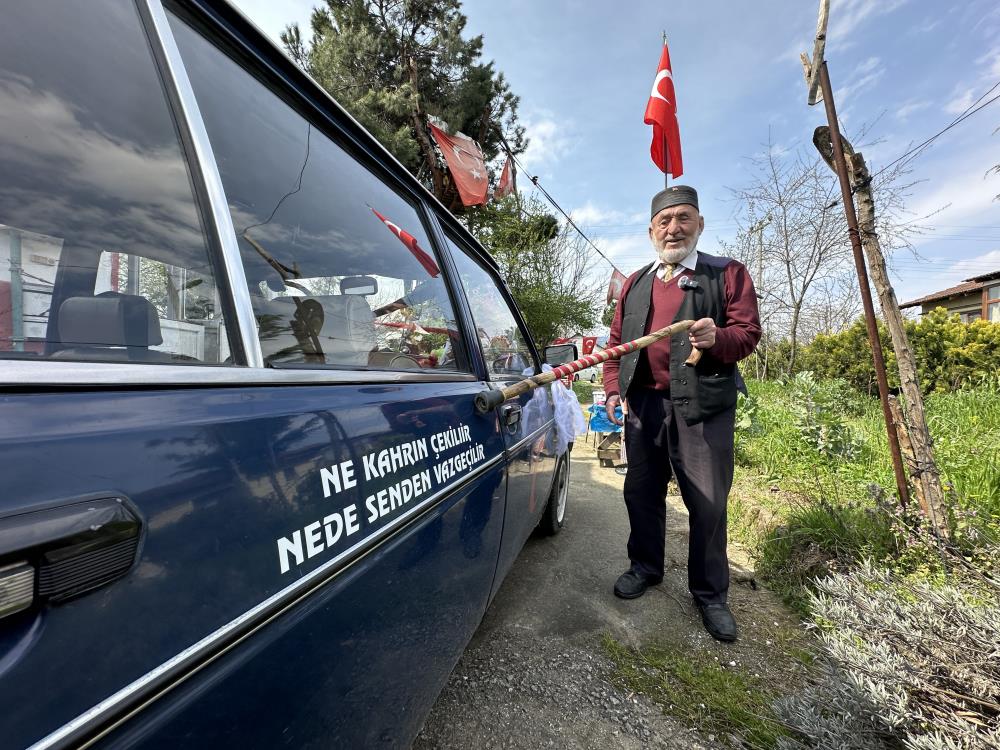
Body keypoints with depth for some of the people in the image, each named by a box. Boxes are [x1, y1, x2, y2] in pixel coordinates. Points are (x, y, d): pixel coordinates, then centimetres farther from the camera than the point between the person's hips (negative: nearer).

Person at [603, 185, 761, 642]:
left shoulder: (728, 273, 4)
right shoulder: (635, 284, 15)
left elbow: (748, 333, -3)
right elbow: (617, 340, 16)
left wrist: (717, 339, -25)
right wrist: (613, 388, 5)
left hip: (703, 405, -3)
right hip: (644, 403, 4)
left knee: (708, 503, 4)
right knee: (642, 491, 13)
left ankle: (710, 593, 24)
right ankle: (646, 566, 35)